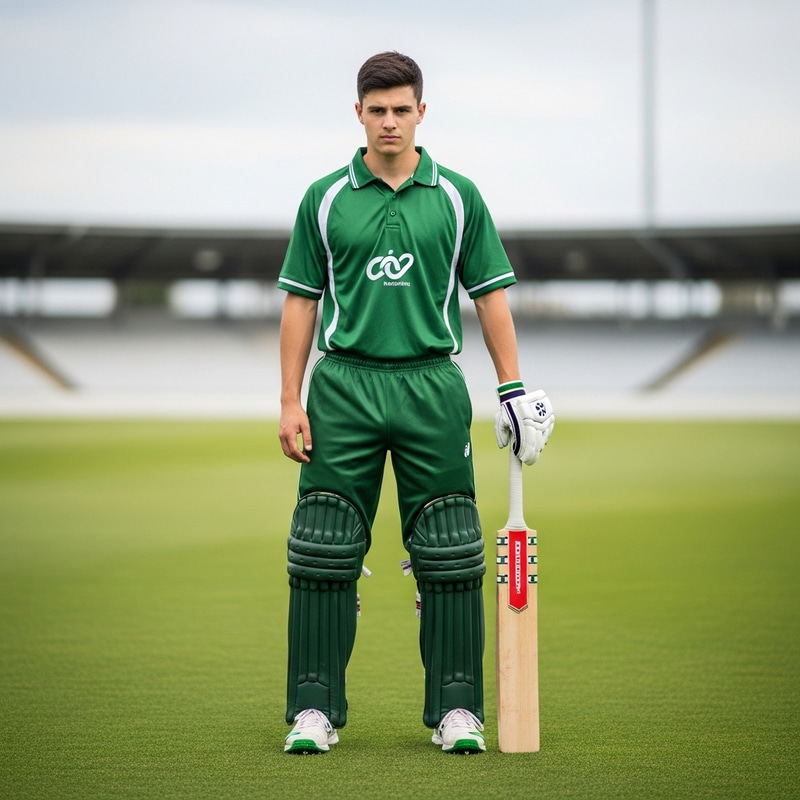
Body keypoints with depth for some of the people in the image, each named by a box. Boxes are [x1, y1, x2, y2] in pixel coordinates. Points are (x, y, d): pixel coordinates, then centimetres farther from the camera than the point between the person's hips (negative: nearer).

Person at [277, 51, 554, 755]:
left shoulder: (458, 197, 6)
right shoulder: (325, 200, 6)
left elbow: (491, 296, 9)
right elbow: (301, 302, 7)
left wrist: (513, 388, 2)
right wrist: (290, 401, 1)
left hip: (431, 386, 0)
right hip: (343, 386, 0)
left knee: (450, 557, 0)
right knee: (324, 557, -1)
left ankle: (457, 709, 8)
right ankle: (315, 709, 6)